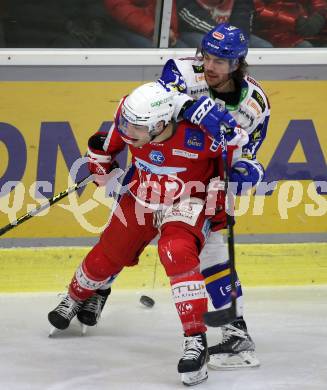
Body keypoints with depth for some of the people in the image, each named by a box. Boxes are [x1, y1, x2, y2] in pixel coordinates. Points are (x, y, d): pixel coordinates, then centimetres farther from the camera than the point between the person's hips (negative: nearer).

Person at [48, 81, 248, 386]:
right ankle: (74, 299, 48)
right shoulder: (131, 118, -24)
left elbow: (236, 141, -18)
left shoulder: (197, 135, -37)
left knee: (176, 254, -31)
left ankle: (196, 340, -30)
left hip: (185, 202, -5)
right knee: (107, 255, 15)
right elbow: (112, 138, 2)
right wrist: (100, 161, 10)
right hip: (142, 198, 5)